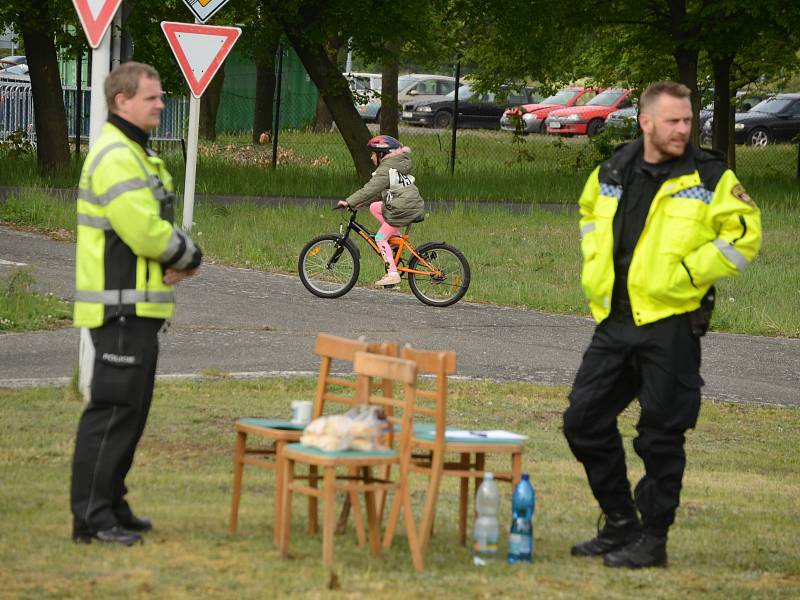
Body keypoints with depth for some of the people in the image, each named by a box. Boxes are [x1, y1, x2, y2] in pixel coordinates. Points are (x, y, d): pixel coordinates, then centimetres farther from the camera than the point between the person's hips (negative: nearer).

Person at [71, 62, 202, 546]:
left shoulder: (136, 155, 19)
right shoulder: (115, 158, -16)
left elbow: (156, 226, 22)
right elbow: (145, 231, -23)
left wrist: (179, 260, 2)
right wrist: (189, 255, -6)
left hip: (138, 307, 11)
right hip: (121, 307, -11)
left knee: (131, 410, 15)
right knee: (112, 409, -9)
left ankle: (112, 506, 22)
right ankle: (92, 516, -8)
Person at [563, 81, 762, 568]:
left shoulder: (710, 177, -6)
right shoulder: (612, 172, 9)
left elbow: (744, 235, -8)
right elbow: (590, 214, 28)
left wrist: (687, 273, -13)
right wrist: (596, 263, 14)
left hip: (671, 323, -6)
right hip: (614, 322, 6)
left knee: (660, 435, -1)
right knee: (585, 420, 9)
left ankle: (652, 541, 9)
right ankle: (620, 524, 22)